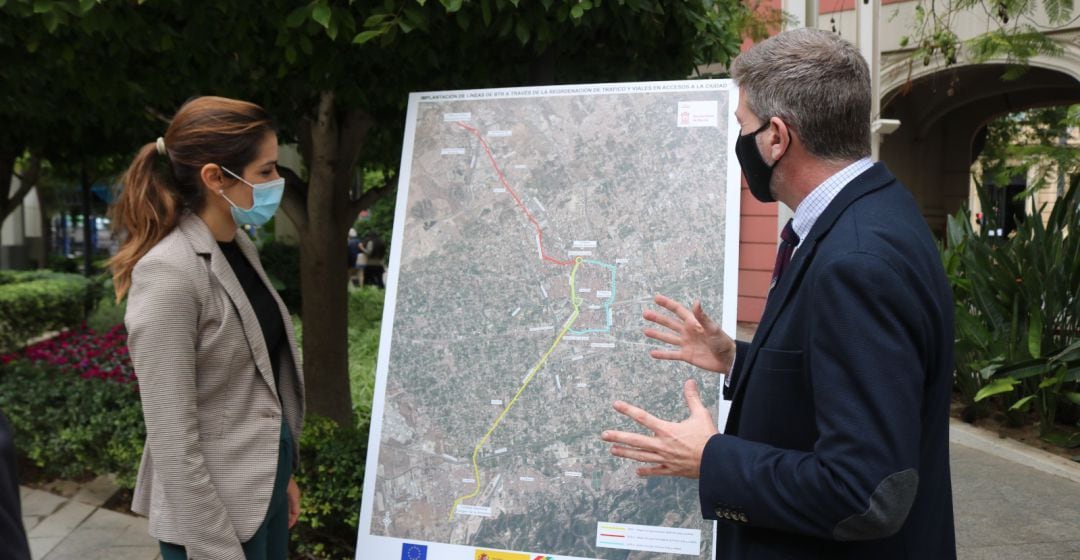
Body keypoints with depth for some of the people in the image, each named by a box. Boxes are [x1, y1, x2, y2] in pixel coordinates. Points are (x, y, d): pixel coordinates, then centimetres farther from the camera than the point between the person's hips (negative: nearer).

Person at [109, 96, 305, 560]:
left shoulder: (238, 246, 4)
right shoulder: (169, 272, -22)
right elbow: (172, 438, -21)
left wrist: (283, 471, 15)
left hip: (263, 481, 8)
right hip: (217, 508, -8)